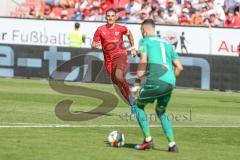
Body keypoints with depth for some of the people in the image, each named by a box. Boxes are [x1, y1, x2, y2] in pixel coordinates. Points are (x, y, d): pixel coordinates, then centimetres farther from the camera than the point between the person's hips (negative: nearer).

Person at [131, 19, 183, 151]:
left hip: (156, 81, -6)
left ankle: (148, 140, 4)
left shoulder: (144, 41, 9)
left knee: (138, 106, 14)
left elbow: (143, 62, -7)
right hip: (170, 82, 6)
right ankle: (172, 143, 12)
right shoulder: (166, 43, 25)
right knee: (161, 111, 26)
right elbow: (179, 67, 21)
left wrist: (137, 83, -7)